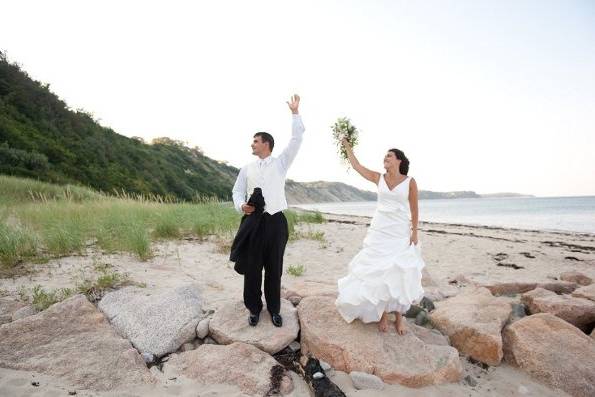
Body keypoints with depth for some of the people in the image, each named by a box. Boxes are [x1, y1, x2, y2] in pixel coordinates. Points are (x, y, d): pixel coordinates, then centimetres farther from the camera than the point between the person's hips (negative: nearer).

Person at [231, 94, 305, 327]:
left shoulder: (280, 162, 7)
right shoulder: (247, 169, 12)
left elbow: (296, 140, 2)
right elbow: (237, 191, 12)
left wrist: (295, 113, 2)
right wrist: (241, 206, -10)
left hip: (276, 221, -1)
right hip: (253, 221, 2)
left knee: (274, 269, 7)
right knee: (252, 268, 5)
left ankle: (274, 309, 23)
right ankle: (254, 309, 23)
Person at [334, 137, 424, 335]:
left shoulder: (410, 182, -3)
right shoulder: (379, 178, 4)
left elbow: (414, 209, 0)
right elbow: (357, 166, 5)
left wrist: (415, 231, -4)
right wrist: (347, 147, 5)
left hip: (401, 233, -2)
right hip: (379, 231, 2)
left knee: (398, 273, 1)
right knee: (378, 272, 3)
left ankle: (399, 314, 14)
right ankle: (383, 313, 15)